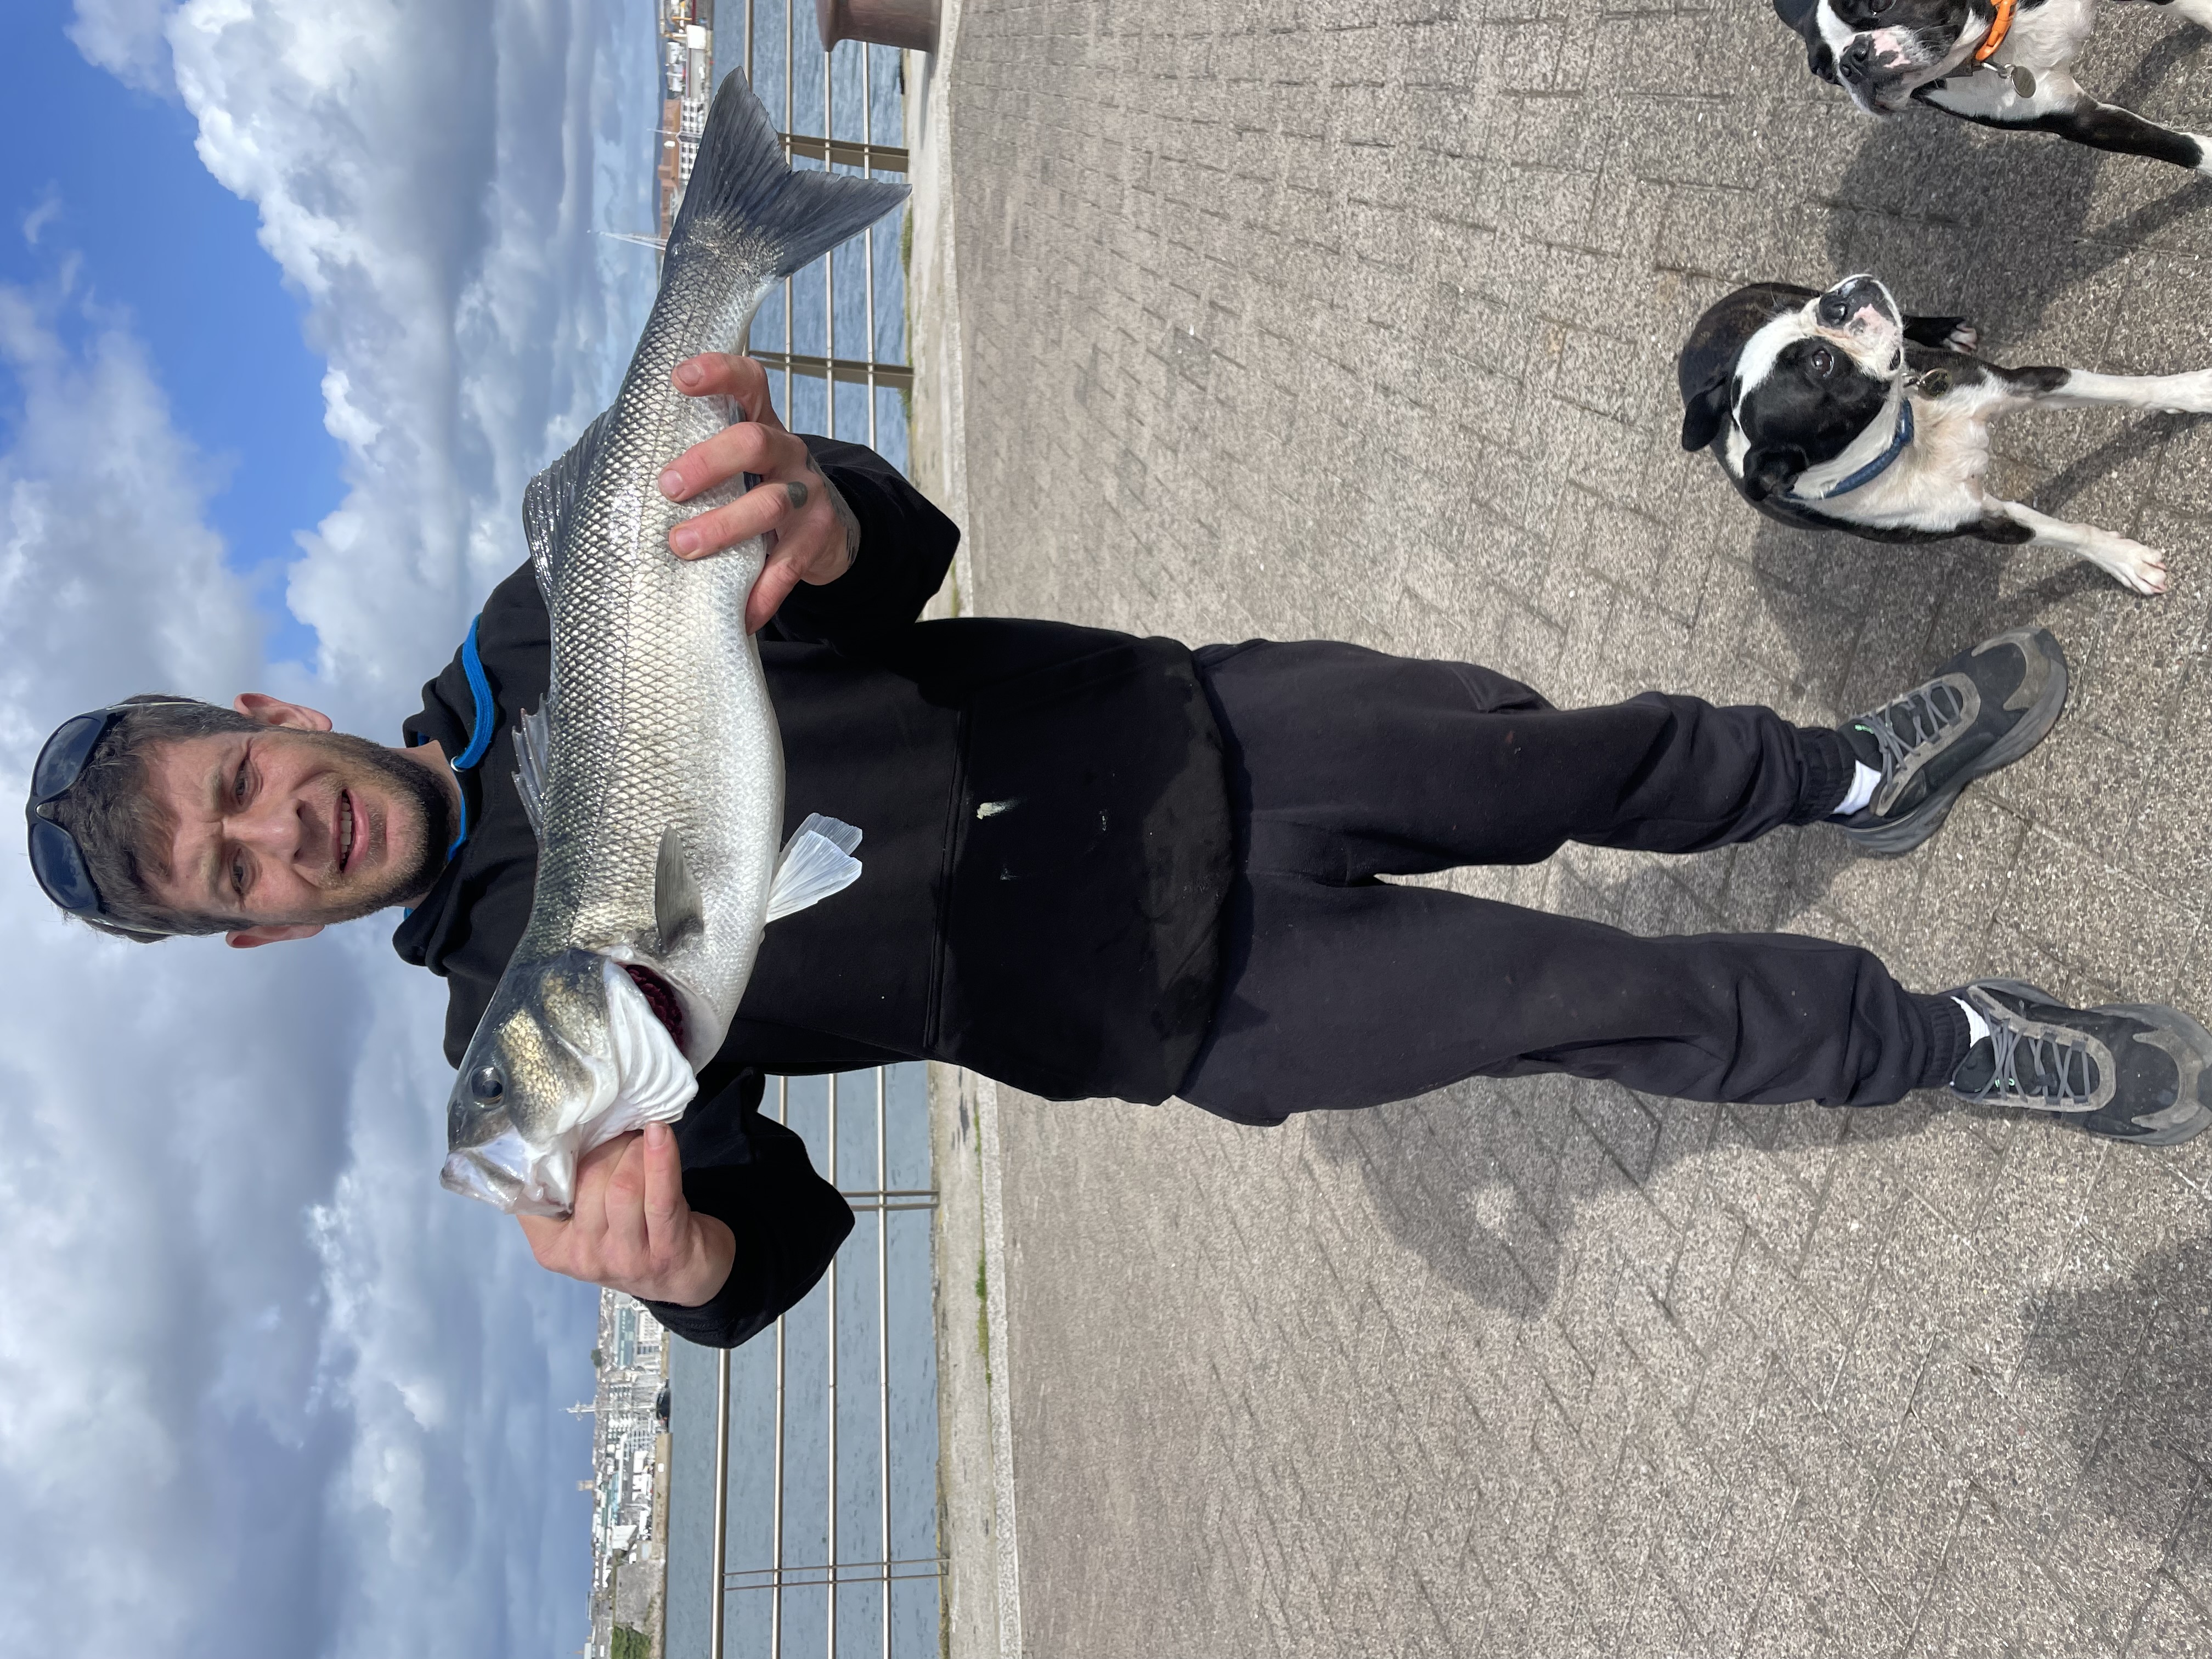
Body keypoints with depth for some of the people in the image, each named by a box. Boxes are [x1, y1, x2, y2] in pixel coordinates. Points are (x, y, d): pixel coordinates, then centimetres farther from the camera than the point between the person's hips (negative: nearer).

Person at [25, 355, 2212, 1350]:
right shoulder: (527, 1025, -8)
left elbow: (906, 556, -10)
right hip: (1204, 1003, -3)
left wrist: (817, 519, -35)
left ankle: (1852, 780, 44)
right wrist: (683, 1260, -36)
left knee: (1582, 757, 13)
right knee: (1617, 1001, -2)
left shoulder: (541, 637, -1)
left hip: (1193, 730, 4)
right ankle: (1958, 1047, 26)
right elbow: (767, 1236, -11)